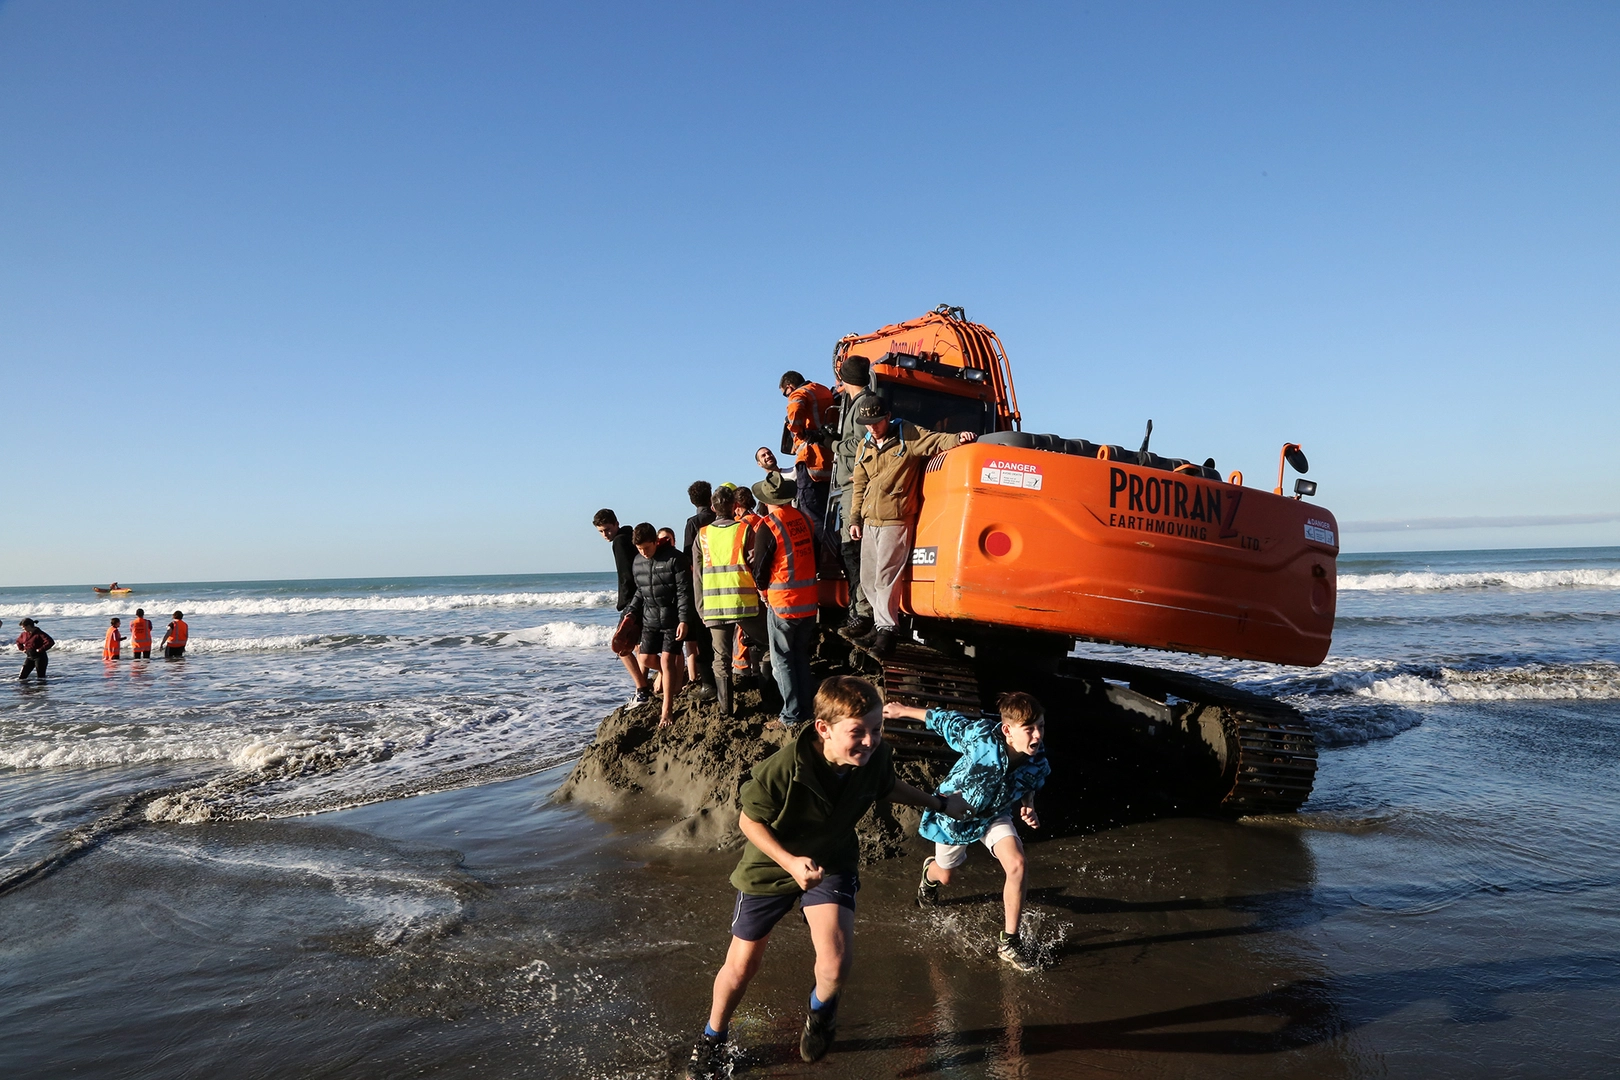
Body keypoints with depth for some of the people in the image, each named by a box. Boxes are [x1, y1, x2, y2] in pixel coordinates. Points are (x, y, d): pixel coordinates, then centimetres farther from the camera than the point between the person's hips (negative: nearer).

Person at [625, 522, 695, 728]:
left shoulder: (674, 558, -13)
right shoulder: (638, 562, 6)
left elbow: (684, 591, -13)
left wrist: (684, 620, -19)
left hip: (673, 619, -6)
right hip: (650, 619, 6)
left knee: (667, 660, -9)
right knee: (646, 659, 5)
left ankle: (667, 710, -2)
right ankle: (671, 673, 38)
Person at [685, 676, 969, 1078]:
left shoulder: (876, 757, -23)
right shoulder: (783, 768, -36)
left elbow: (889, 787, 3)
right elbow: (749, 820, -20)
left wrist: (939, 803, 14)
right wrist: (790, 862, -32)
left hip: (832, 863, 2)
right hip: (771, 865, -2)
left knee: (836, 961, -20)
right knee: (742, 965, 12)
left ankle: (821, 1008, 18)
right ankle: (712, 1039, 44)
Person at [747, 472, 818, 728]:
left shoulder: (767, 527, -15)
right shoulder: (804, 520, 3)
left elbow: (759, 572, -11)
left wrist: (751, 565, 10)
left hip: (782, 603, -6)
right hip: (809, 600, 6)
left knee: (782, 659, 4)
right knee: (801, 656, 17)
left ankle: (792, 714, 5)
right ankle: (805, 709, 22)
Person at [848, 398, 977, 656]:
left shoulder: (909, 435, -3)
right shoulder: (865, 446, 13)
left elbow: (935, 441, -14)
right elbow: (859, 486, 16)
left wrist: (957, 439, -35)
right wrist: (855, 519, 12)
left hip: (895, 521, -7)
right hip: (869, 521, 7)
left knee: (885, 577, -9)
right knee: (868, 578, 11)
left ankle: (886, 631, -1)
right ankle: (881, 624, 24)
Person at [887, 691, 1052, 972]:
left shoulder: (1038, 763, -26)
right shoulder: (981, 735, -39)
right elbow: (945, 719, -21)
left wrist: (1028, 808, -21)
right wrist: (902, 710, -11)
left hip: (994, 814, 2)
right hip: (955, 810, -2)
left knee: (1016, 864, -22)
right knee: (945, 876, 19)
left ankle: (1009, 943, -5)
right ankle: (930, 871, 60)